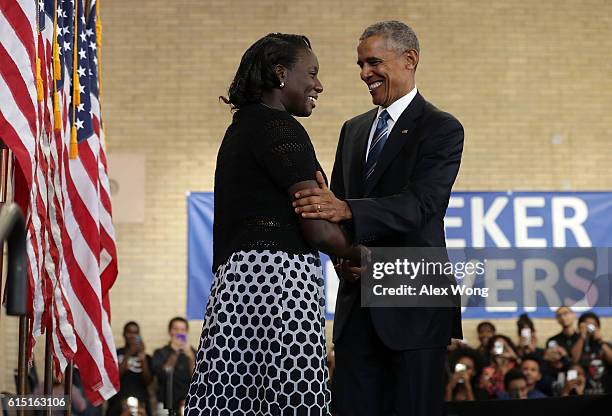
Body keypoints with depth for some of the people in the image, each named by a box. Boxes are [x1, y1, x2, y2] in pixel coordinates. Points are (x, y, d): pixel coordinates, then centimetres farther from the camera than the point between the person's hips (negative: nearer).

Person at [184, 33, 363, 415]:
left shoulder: (242, 126, 23)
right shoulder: (279, 127, -6)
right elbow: (319, 229, -12)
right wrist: (368, 257, 7)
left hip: (238, 280, 9)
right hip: (279, 275, -9)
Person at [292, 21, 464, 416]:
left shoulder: (442, 128, -4)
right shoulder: (354, 129, 17)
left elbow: (419, 203, -18)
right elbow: (334, 205, 14)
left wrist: (346, 210, -33)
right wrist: (340, 254, -7)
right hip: (357, 304, 6)